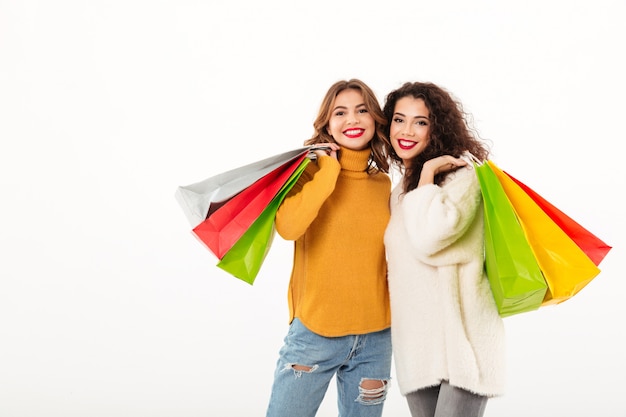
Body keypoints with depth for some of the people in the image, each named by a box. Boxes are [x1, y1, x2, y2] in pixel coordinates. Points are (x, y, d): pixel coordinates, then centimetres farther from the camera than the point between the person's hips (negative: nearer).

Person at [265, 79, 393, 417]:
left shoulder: (385, 185, 6)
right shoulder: (311, 171, -4)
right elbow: (287, 227, -24)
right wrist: (330, 170, -17)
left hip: (375, 339, 3)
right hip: (314, 334, -3)